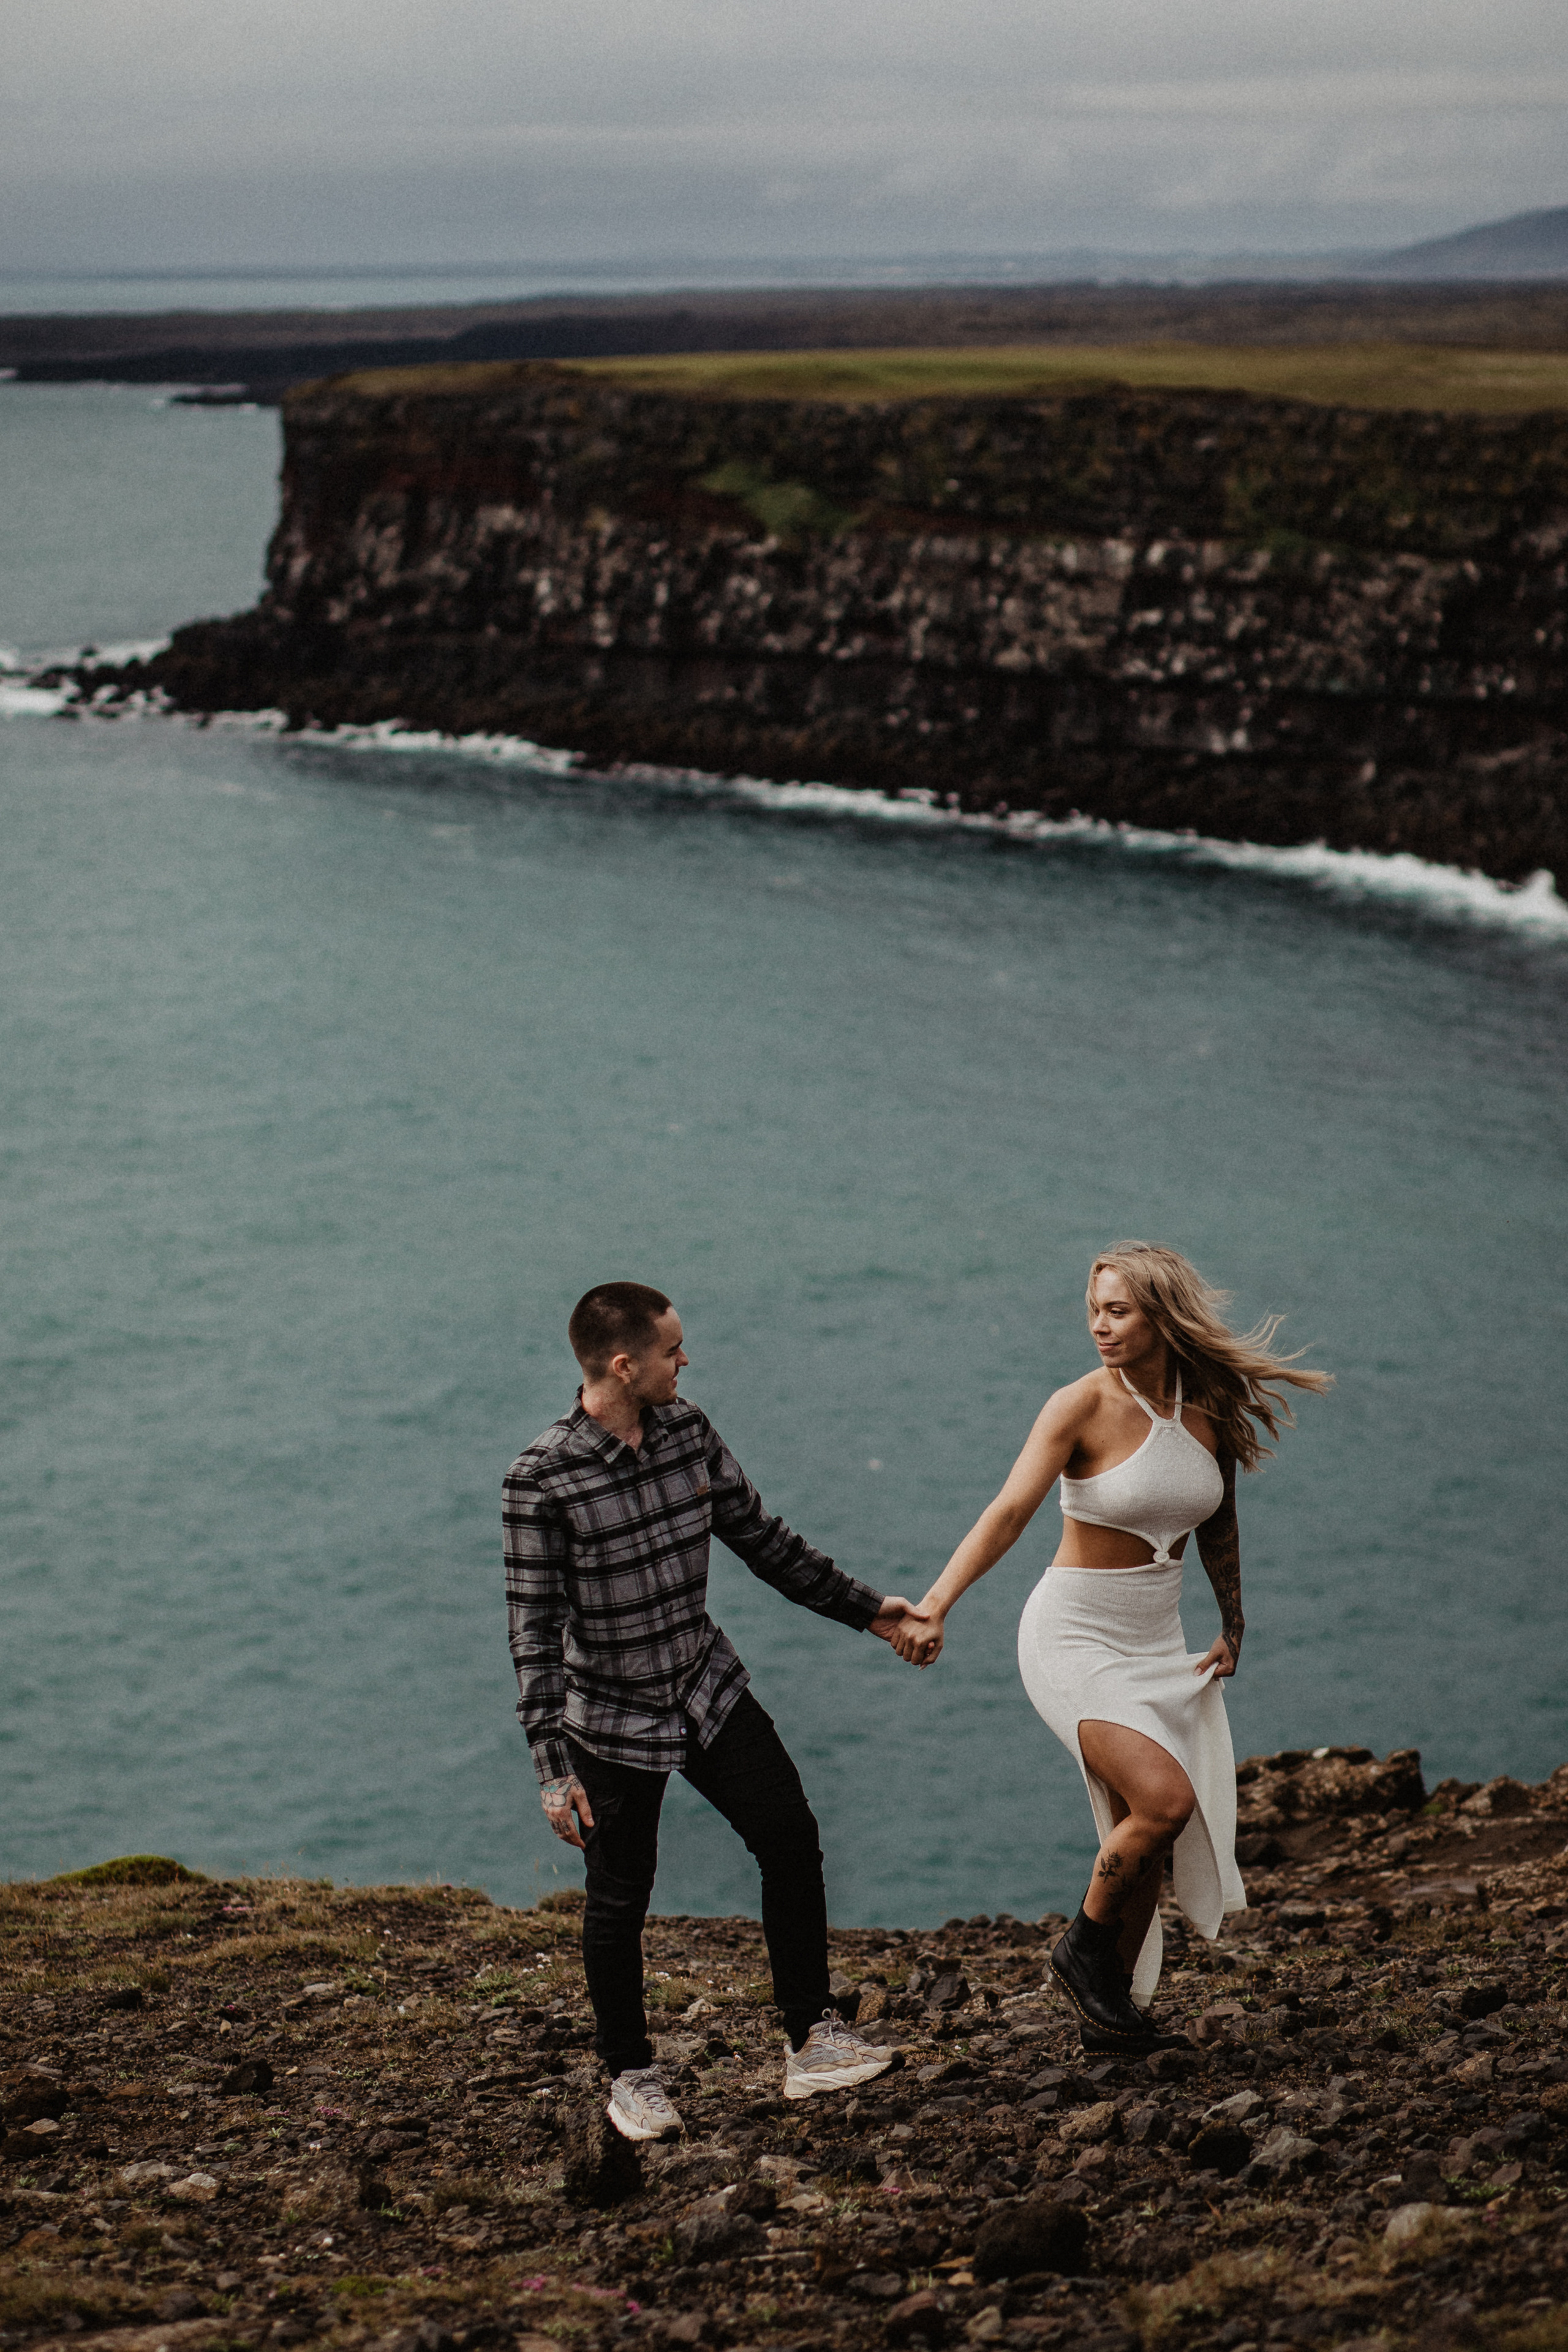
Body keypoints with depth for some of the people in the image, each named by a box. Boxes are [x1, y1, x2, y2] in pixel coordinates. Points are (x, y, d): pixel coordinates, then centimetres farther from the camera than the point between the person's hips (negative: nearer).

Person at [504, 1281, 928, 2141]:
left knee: (790, 1836, -3)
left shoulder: (689, 1431, -4)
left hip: (709, 1690, 5)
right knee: (618, 1903, 5)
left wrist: (865, 1609, 11)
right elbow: (535, 1628, -17)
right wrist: (554, 1770, -18)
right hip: (612, 1718, -5)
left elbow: (763, 1539, 9)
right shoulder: (543, 1480, -21)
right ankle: (630, 2077, 25)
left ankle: (812, 2040, 8)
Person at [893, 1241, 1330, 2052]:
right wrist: (934, 1606, -39)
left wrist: (1233, 1629, 20)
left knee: (1142, 1835, 4)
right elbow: (1009, 1512, -27)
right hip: (1075, 1637, -6)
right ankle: (1084, 1948, 2)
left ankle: (1110, 2004, 20)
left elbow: (1217, 1525, 17)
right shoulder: (1084, 1407, -16)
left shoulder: (1210, 1408, 0)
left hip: (1155, 1641, 6)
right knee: (1165, 1800, -21)